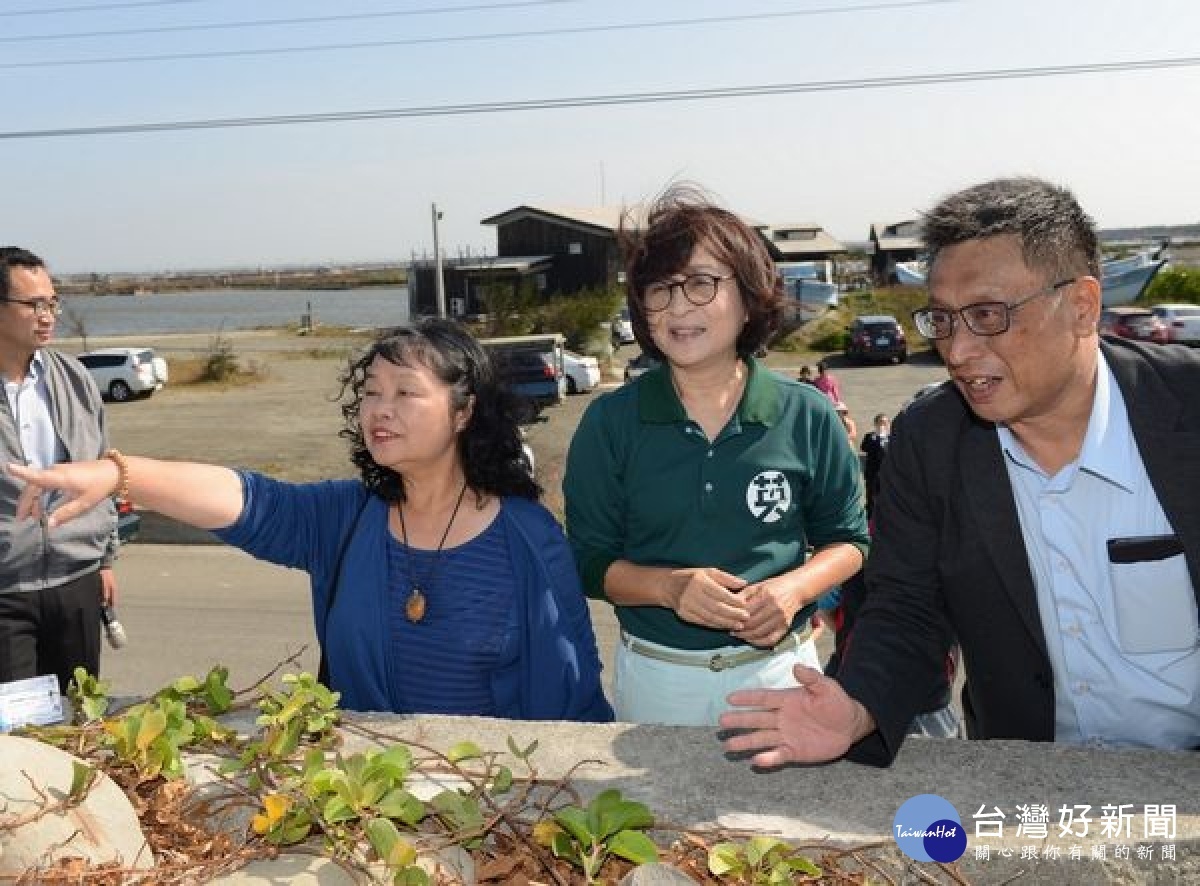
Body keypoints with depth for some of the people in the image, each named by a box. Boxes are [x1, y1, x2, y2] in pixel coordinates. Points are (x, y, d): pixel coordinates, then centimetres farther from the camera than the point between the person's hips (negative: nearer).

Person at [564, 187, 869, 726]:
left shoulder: (806, 416, -5)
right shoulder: (610, 423, -6)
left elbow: (847, 539, 5)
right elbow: (590, 560, -3)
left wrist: (794, 588, -15)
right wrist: (669, 586, -22)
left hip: (777, 668, 1)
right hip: (655, 678, 0)